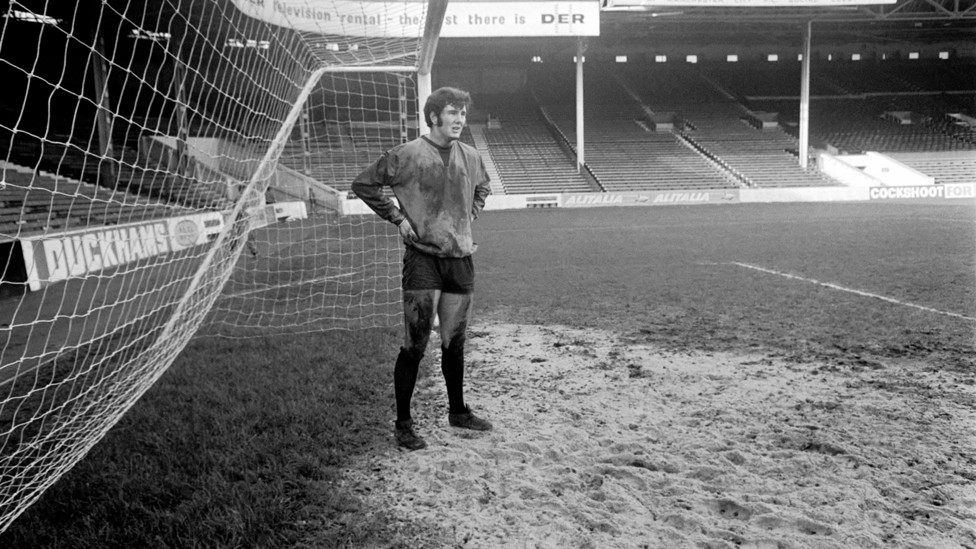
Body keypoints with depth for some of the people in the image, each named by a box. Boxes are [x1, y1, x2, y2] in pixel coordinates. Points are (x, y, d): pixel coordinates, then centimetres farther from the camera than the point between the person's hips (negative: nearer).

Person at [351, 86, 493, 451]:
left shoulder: (470, 157, 8)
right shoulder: (408, 155, -8)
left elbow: (483, 188, 30)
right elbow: (363, 184, -2)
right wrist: (397, 218, -5)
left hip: (461, 259, 5)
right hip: (423, 259, -5)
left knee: (455, 343, 15)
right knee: (414, 346, -3)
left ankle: (458, 411, 31)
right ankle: (403, 424, 10)